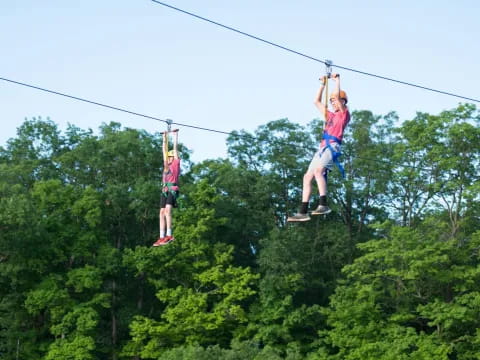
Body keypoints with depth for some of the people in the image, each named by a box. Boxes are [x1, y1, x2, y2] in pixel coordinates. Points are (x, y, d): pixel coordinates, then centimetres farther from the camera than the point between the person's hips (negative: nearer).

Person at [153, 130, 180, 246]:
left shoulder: (176, 163, 7)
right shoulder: (167, 164, 22)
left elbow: (175, 148, 9)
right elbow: (164, 149, 27)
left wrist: (175, 135, 15)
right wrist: (165, 137, 30)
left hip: (173, 189, -7)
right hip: (165, 190, 7)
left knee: (167, 210, -22)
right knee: (162, 212, -1)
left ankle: (169, 235, -26)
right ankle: (162, 237, -4)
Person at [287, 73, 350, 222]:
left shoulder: (344, 113, 8)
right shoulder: (330, 115, 29)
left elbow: (337, 95, -5)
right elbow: (316, 101, 36)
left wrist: (337, 80, 7)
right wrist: (323, 84, 34)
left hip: (332, 147, -8)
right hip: (322, 148, 8)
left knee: (318, 171, -31)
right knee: (307, 177, -1)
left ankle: (323, 204, -37)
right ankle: (303, 212, -4)